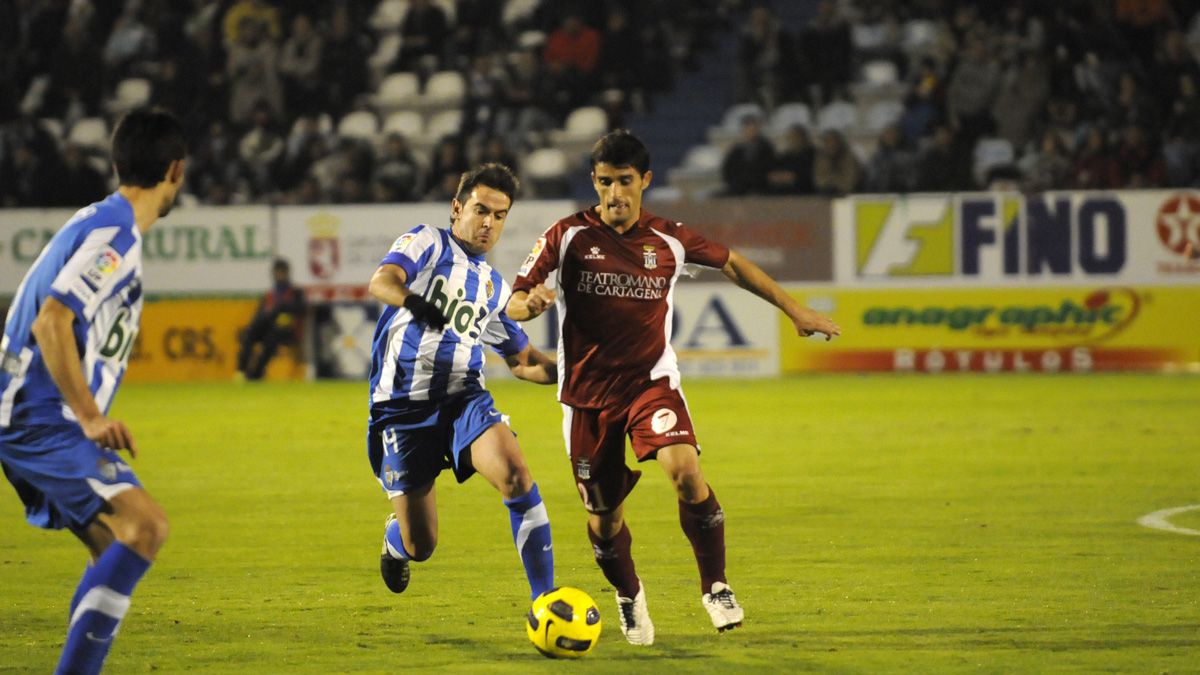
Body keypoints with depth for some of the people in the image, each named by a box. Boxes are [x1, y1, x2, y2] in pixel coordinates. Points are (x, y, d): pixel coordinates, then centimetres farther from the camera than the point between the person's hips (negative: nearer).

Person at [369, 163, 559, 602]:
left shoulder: (495, 286, 17)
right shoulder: (429, 242, 1)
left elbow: (523, 361, 26)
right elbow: (381, 282, -20)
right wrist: (412, 300, -43)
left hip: (464, 399, 4)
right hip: (403, 407, -4)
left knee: (515, 476, -27)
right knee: (420, 547, -2)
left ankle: (544, 600, -21)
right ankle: (395, 542, 39)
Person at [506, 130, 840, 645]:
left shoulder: (670, 240, -1)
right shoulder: (569, 236, -5)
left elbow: (732, 265, 15)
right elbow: (514, 305, -4)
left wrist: (796, 311, 15)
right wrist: (532, 302, -29)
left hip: (651, 381, 0)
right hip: (587, 393, 0)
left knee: (685, 470, -27)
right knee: (603, 517, 6)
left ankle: (715, 587, -12)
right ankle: (629, 597, 36)